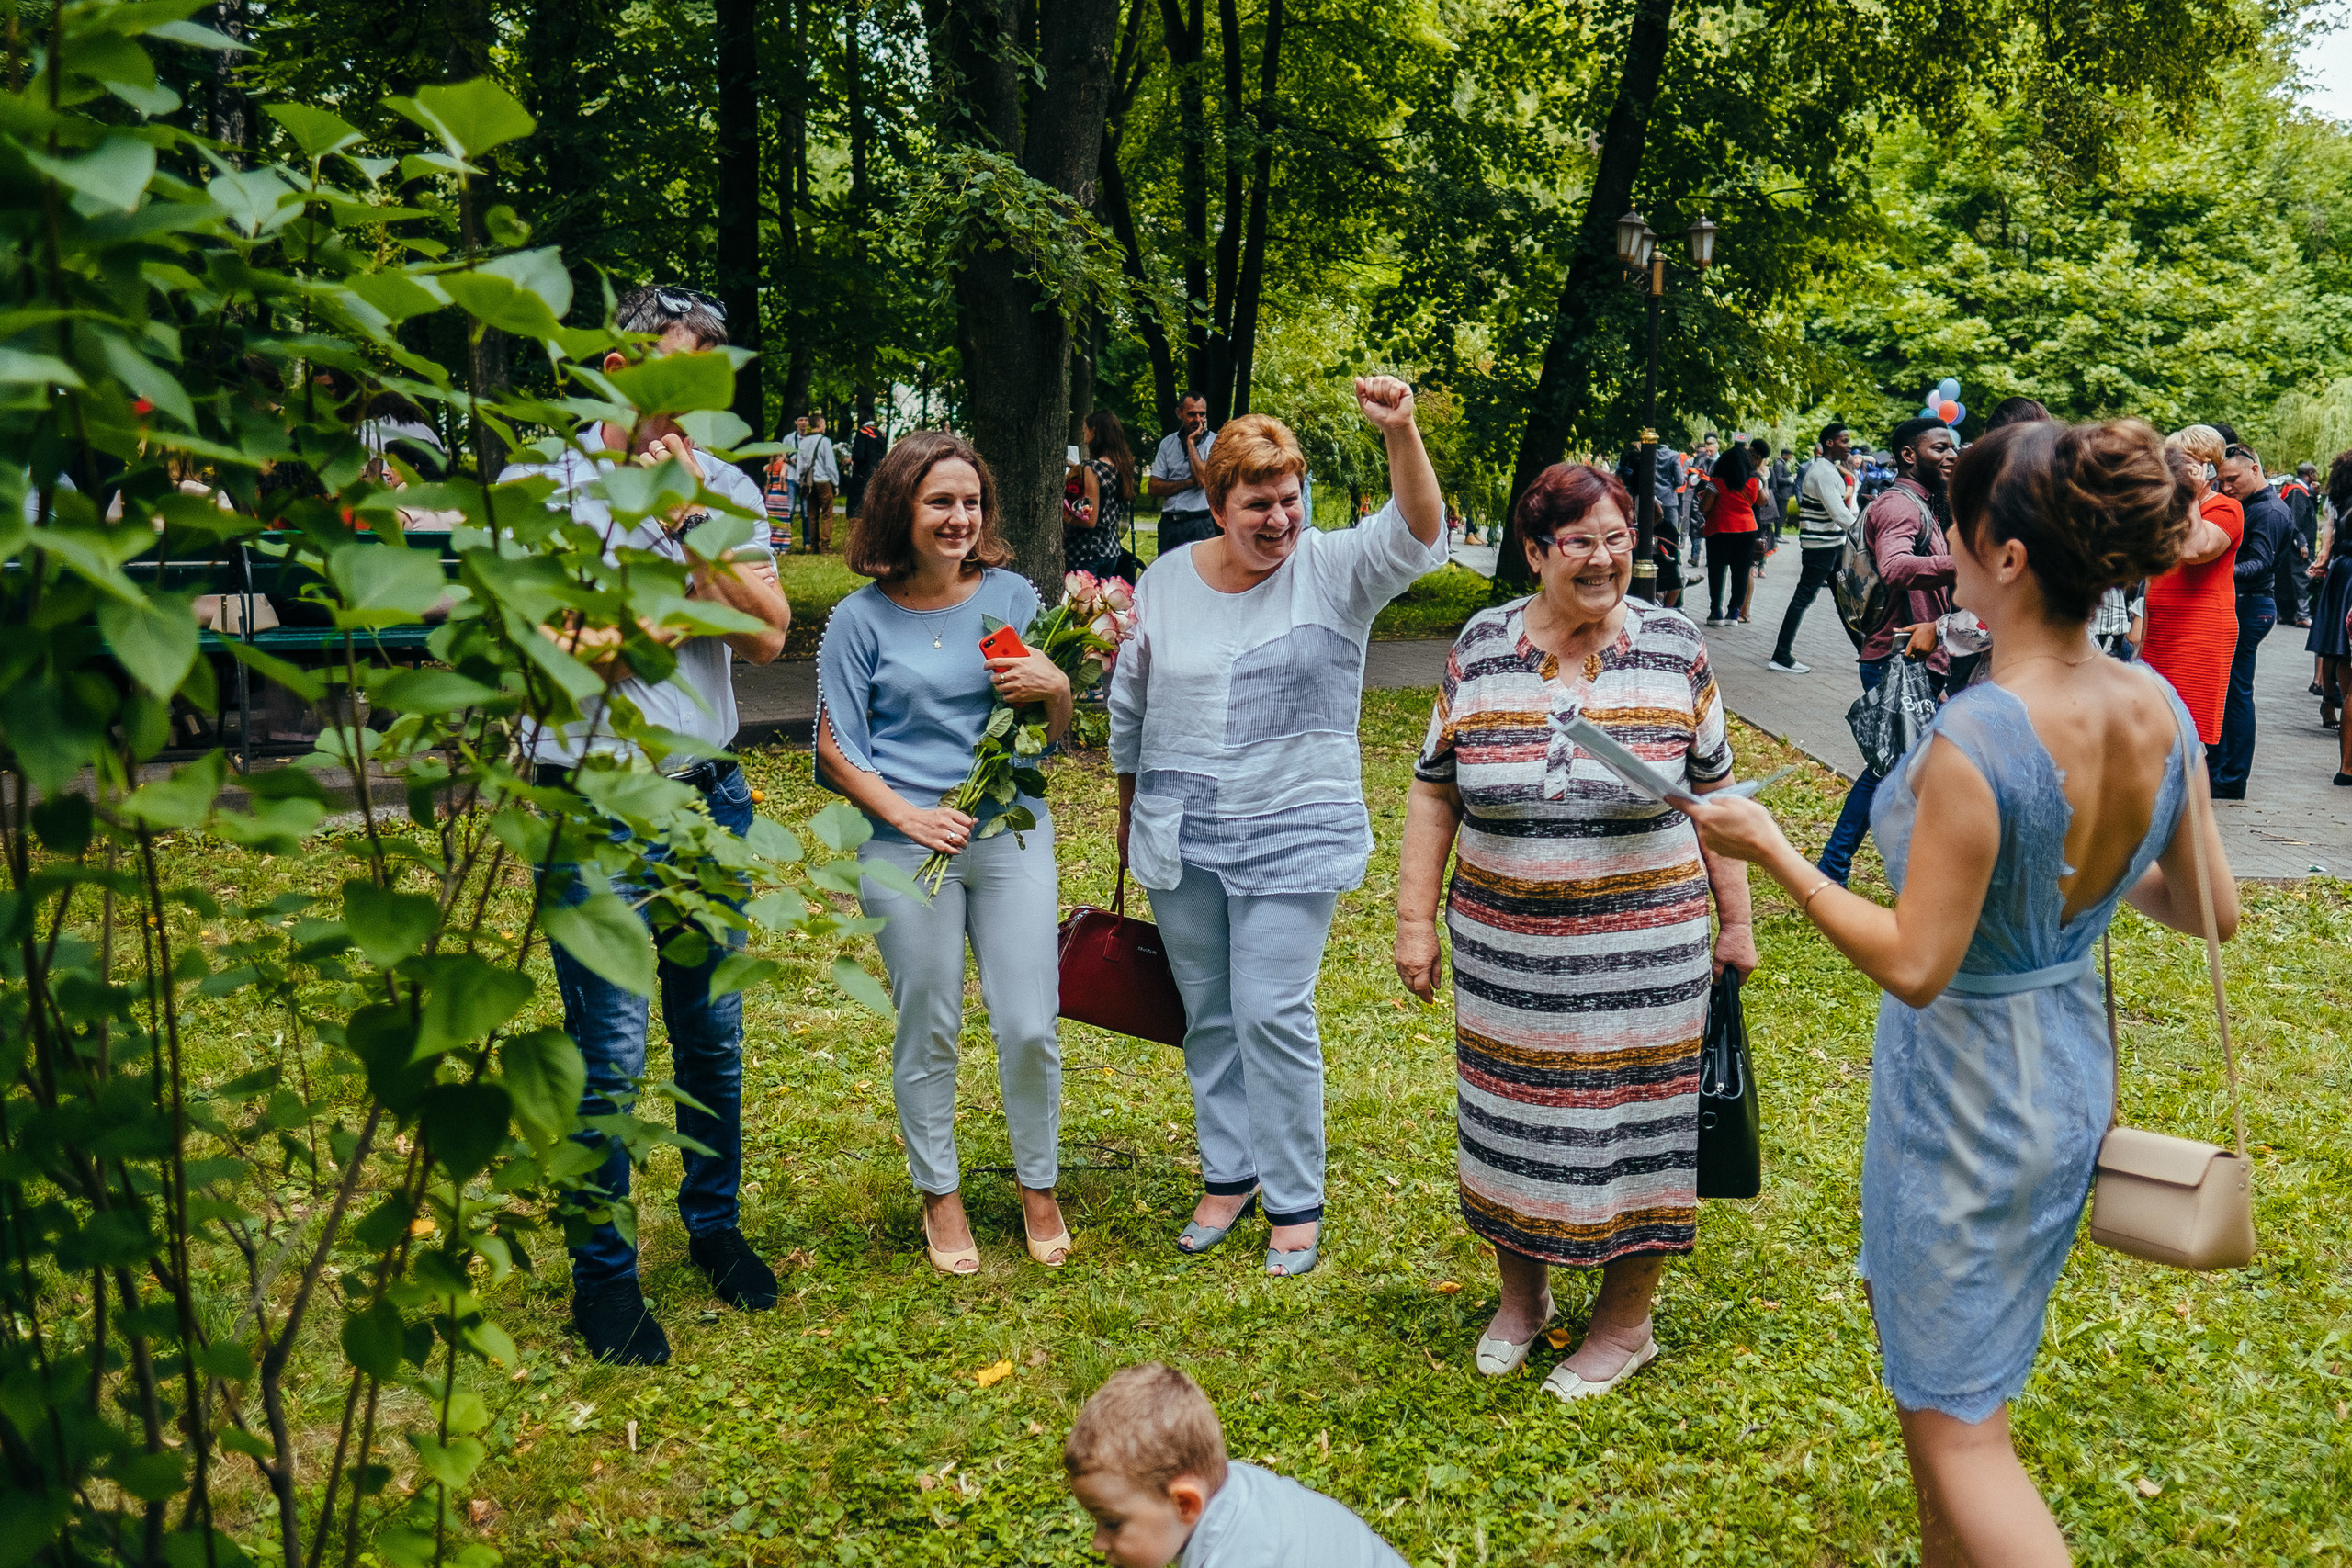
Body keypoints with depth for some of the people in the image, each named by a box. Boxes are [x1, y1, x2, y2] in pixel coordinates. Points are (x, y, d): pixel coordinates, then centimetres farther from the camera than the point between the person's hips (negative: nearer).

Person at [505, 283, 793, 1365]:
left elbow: (767, 635, -5)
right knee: (612, 1051, -2)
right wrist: (661, 624, -9)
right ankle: (601, 1274, 15)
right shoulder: (541, 485, -4)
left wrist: (691, 524, -11)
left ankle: (715, 1226, 33)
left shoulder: (727, 491, 7)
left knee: (713, 1033, 13)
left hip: (710, 797, 4)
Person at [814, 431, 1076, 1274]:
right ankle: (940, 1195, 27)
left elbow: (1059, 730, 11)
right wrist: (905, 815, -13)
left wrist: (1055, 688, -12)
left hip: (1012, 832, 2)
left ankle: (1038, 1187, 24)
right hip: (907, 847, -1)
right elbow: (835, 748, 1)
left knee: (1030, 1026, 1)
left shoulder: (1012, 595, 4)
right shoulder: (861, 619, -2)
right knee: (927, 1033, 8)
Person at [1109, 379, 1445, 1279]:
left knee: (1274, 1015, -4)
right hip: (1179, 838, 4)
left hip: (1293, 836, -3)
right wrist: (1128, 814, 20)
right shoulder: (1165, 584, 3)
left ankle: (1296, 1203, 12)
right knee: (1208, 1015, 13)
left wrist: (1400, 434, -40)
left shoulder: (1334, 572, -6)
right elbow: (1129, 708, 14)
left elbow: (1417, 536, -25)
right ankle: (1228, 1175, 30)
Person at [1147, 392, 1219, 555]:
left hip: (1199, 524, -4)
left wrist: (1191, 442, -8)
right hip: (1169, 522, 4)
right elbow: (1154, 487, 5)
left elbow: (1204, 479, -15)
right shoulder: (1168, 443, 11)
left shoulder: (1214, 442, 0)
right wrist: (1190, 482, -8)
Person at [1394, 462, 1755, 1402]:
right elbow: (1434, 792, 3)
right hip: (1503, 951, 2)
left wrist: (1734, 919, 4)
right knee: (1512, 1120, 14)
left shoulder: (1674, 649, -3)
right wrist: (1415, 918, 0)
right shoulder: (1480, 649, -1)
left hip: (1642, 951, -1)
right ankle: (1520, 1295, 36)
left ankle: (1624, 1324, 27)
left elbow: (1714, 792, 4)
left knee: (1632, 1124, 7)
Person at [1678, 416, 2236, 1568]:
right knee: (1938, 1359, 27)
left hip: (1966, 1087, -8)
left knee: (1955, 1420, 8)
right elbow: (2211, 911, 4)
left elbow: (1916, 964, -24)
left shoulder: (1974, 740, -30)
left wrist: (1771, 851, -15)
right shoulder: (2158, 712, -7)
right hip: (2073, 1070, 8)